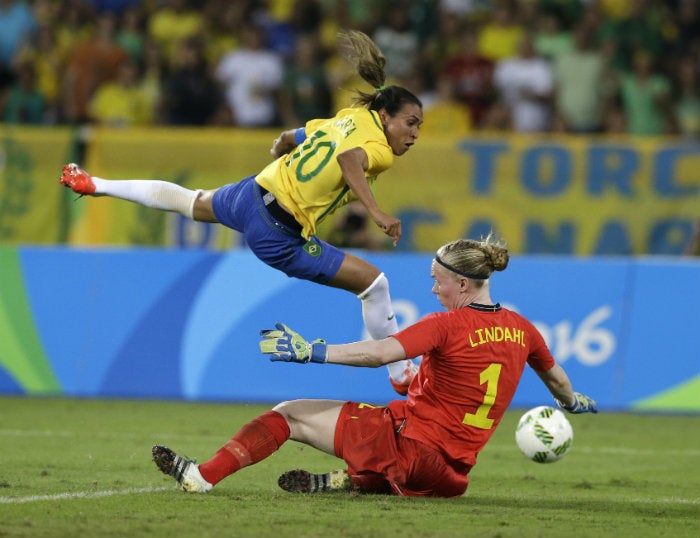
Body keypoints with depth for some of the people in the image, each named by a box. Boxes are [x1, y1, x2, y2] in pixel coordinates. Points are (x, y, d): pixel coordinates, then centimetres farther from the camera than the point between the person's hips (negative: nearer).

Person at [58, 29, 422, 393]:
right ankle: (401, 376, 5)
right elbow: (349, 159, -42)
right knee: (373, 283, -4)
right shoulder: (378, 150, -17)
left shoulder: (352, 118, 7)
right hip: (279, 235, -8)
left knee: (192, 202, 35)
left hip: (250, 195, 8)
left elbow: (285, 139, 19)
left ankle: (94, 184, 48)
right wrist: (376, 213, -47)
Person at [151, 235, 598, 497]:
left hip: (408, 442, -7)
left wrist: (310, 351, -28)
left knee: (290, 414, 1)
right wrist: (573, 402, 48)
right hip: (451, 473, 7)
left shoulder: (448, 325, -15)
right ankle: (349, 481, 22)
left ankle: (204, 477, -5)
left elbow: (379, 353, -26)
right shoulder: (521, 329, 6)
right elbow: (555, 376, 26)